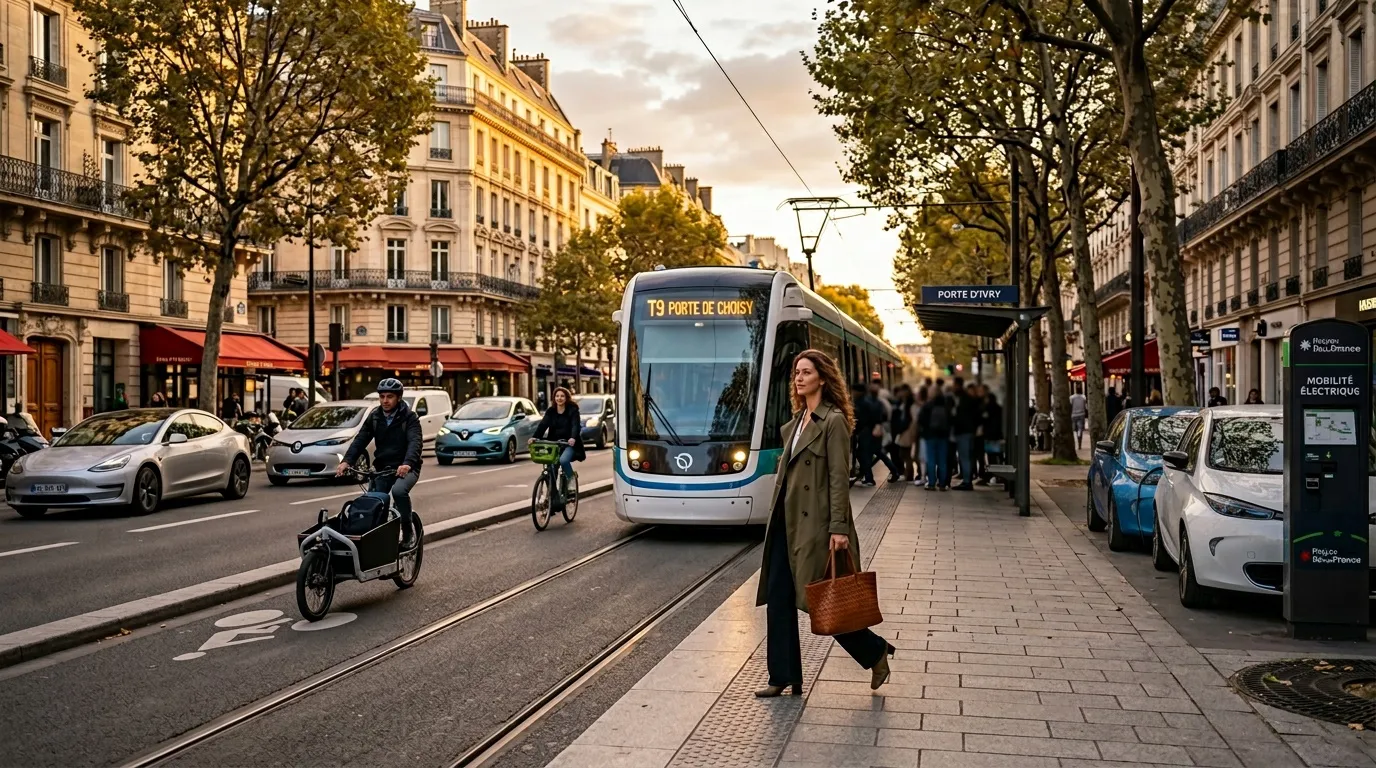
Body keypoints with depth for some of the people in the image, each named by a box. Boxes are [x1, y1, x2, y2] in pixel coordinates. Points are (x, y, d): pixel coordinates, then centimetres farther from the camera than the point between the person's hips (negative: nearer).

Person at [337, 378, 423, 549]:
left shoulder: (409, 417, -9)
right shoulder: (374, 418, 5)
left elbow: (415, 442, -24)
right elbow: (360, 440, -4)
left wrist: (407, 463, -43)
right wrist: (346, 461, -22)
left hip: (405, 468, -5)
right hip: (382, 468, 5)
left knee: (399, 490, -33)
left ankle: (408, 530, -15)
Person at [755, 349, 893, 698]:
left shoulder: (833, 420, -11)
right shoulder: (798, 420, 14)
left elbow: (839, 477, -15)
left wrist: (839, 528, -20)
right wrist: (778, 512, 18)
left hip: (815, 523, -8)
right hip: (786, 519, 8)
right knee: (778, 598, 6)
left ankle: (875, 652, 20)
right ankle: (783, 677, 14)